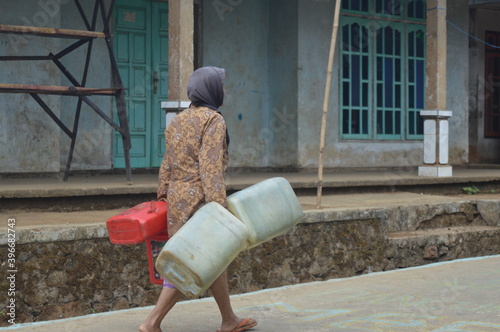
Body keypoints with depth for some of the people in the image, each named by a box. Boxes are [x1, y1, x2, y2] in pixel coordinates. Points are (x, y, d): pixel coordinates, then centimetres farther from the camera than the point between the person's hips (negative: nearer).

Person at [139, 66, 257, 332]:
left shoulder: (178, 120, 13)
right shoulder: (213, 120, -11)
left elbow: (167, 165, 14)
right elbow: (211, 168, -19)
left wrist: (163, 196, 17)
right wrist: (218, 207, -22)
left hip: (177, 198, 9)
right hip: (200, 200, -9)